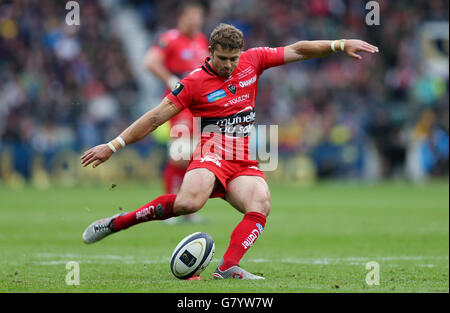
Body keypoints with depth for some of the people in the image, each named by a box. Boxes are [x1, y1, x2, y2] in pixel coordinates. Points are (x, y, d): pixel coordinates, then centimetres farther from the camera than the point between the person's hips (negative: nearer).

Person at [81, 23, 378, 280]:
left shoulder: (253, 60, 9)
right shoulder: (195, 82, -3)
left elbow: (297, 51, 15)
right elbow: (155, 118, -2)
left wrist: (341, 44, 9)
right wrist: (112, 146, -5)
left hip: (245, 164, 5)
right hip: (212, 155, -5)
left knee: (261, 205, -27)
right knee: (190, 201, -33)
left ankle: (228, 267, -35)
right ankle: (117, 222, -20)